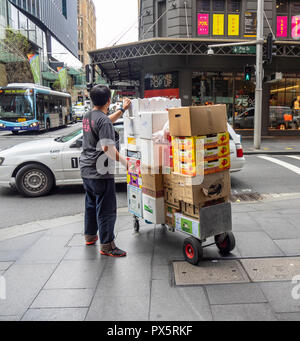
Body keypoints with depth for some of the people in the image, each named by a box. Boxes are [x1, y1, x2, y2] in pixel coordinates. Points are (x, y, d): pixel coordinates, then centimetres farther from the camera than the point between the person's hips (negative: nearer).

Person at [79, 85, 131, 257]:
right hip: (100, 172, -9)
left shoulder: (88, 116, 9)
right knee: (106, 209, 0)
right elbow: (108, 148, -25)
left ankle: (90, 236, 39)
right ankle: (107, 246, 8)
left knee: (91, 204, 23)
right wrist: (124, 161, -15)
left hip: (86, 170, 10)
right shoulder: (104, 121, -19)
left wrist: (123, 109, 30)